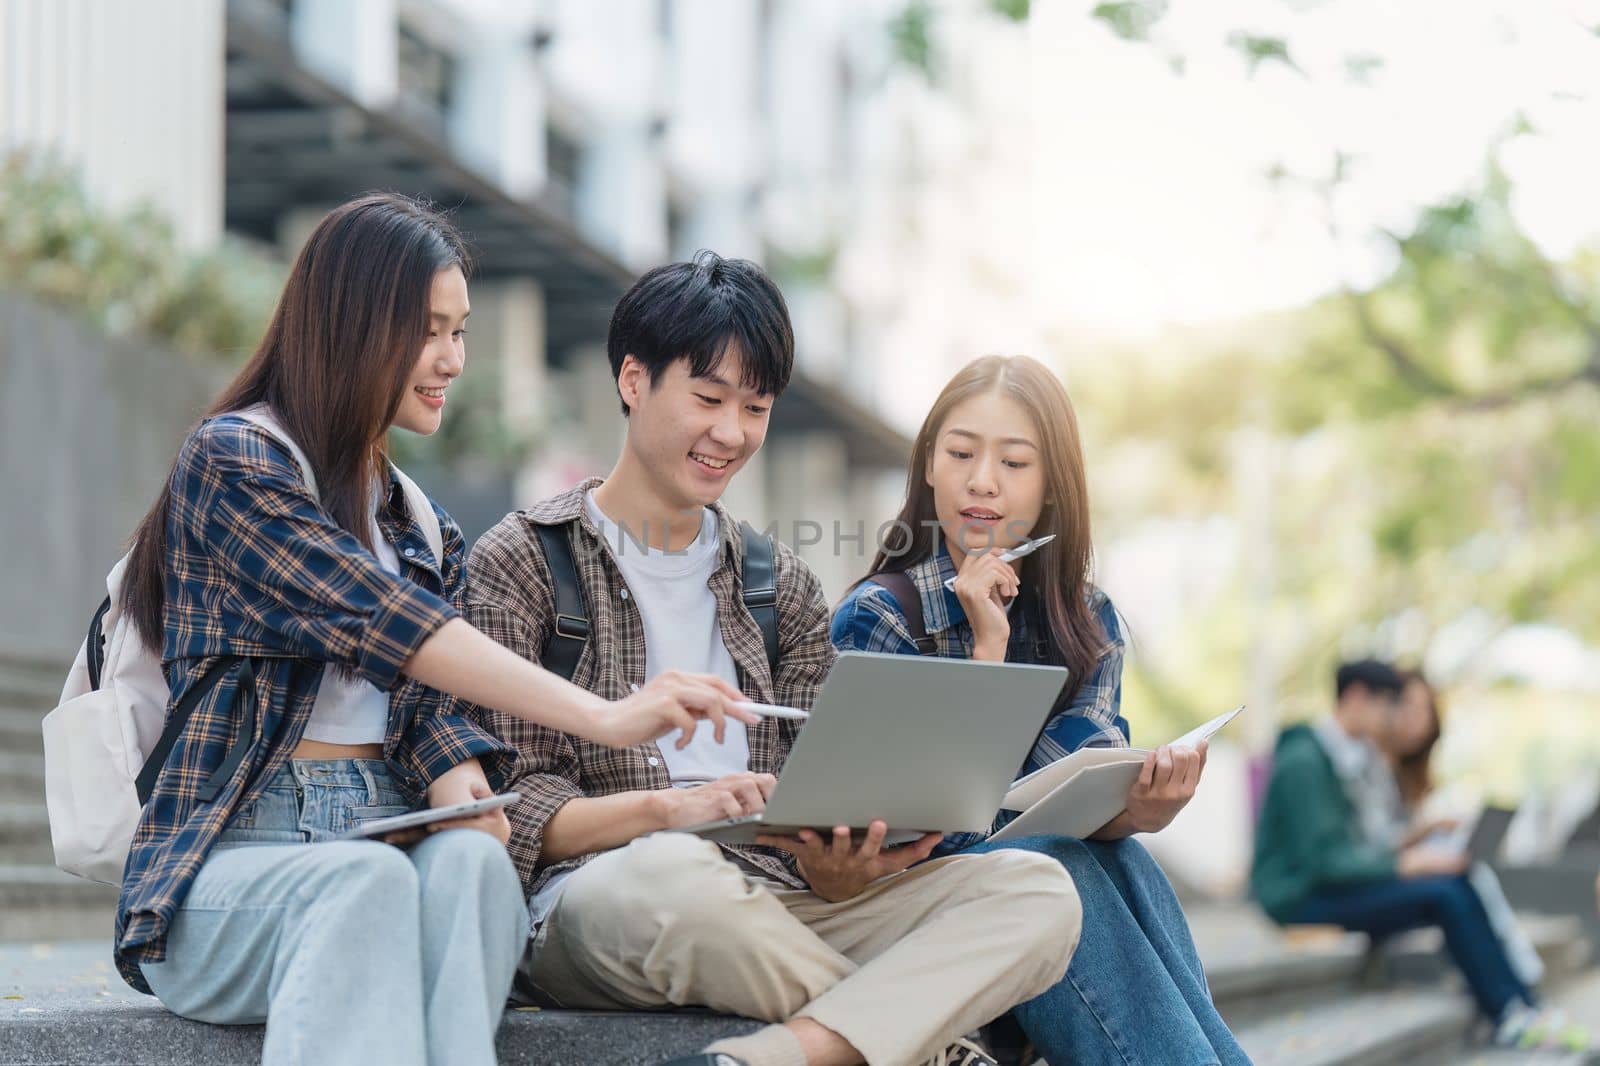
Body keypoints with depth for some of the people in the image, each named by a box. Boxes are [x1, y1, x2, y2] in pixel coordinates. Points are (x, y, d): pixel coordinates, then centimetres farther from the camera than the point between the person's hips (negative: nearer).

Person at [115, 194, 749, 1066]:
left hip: (381, 841, 5)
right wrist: (602, 717, -25)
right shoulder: (232, 461, -3)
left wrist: (454, 771, -10)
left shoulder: (417, 524, 21)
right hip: (224, 867, -5)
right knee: (371, 879, -38)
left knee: (468, 861, -31)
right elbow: (382, 623, -16)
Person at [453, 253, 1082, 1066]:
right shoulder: (521, 563, 6)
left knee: (1037, 891, -18)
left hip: (777, 912, 5)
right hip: (595, 900, -5)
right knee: (670, 871, -41)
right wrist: (668, 807, -22)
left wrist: (838, 857, -13)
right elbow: (509, 808, -3)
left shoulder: (780, 585, 22)